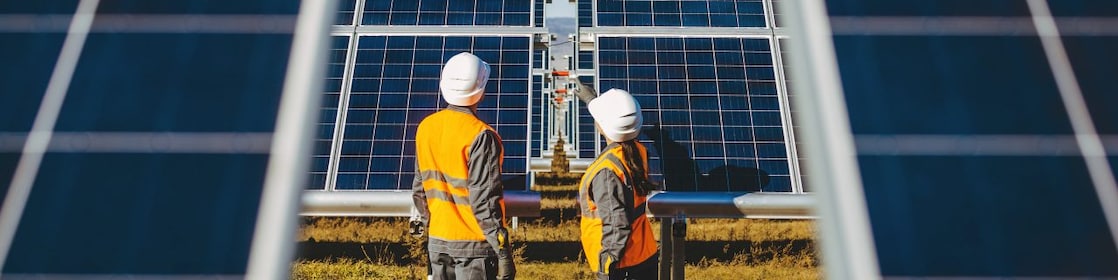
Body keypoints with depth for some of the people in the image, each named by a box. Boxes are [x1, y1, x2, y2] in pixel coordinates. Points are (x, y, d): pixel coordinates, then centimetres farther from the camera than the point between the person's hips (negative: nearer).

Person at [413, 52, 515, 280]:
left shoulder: (426, 127, 2)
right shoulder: (480, 135, -18)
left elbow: (419, 190, 9)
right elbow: (485, 200, -20)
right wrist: (503, 252, -14)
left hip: (437, 241, 6)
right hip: (474, 244, -6)